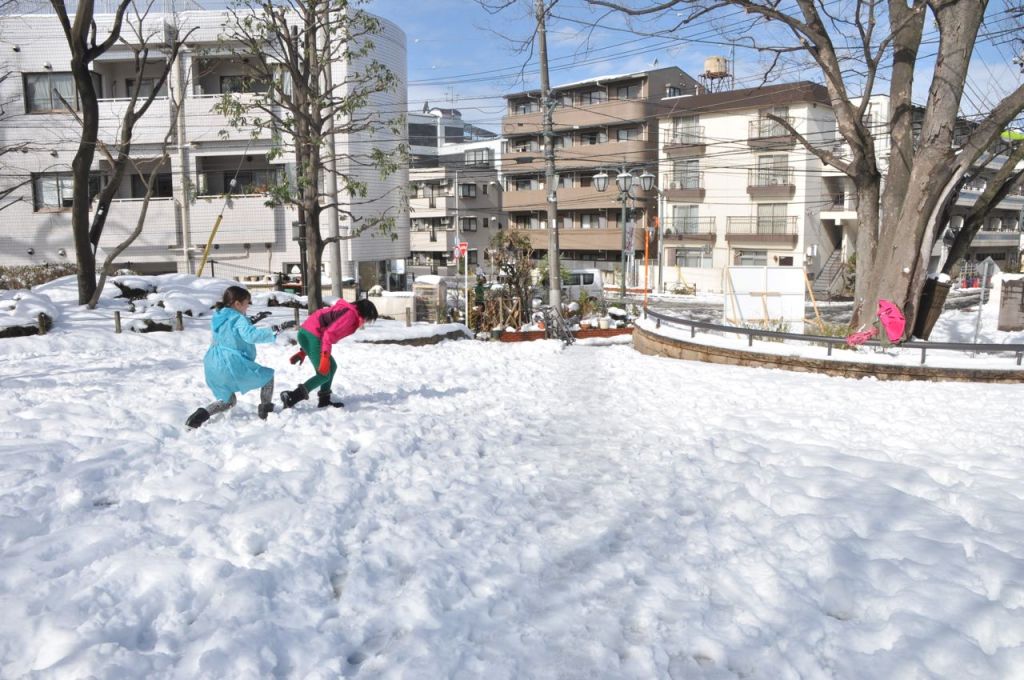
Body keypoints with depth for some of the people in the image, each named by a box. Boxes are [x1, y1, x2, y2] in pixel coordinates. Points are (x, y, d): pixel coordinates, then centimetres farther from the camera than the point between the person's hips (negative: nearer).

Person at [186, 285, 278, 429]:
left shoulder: (217, 318, 13)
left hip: (213, 368, 8)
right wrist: (272, 333, -23)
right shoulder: (238, 319, -12)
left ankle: (203, 413, 3)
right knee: (268, 375, 11)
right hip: (233, 365, -8)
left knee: (228, 401, 26)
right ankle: (266, 412, 9)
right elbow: (251, 335, -29)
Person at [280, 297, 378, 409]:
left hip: (307, 333, 10)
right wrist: (325, 357, -26)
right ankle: (291, 397, -16)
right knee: (324, 375, -5)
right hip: (311, 335, -10)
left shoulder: (345, 311, 23)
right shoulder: (350, 314, -7)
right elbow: (329, 333, -20)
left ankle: (324, 400, 18)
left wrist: (304, 352, 25)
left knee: (332, 366, 17)